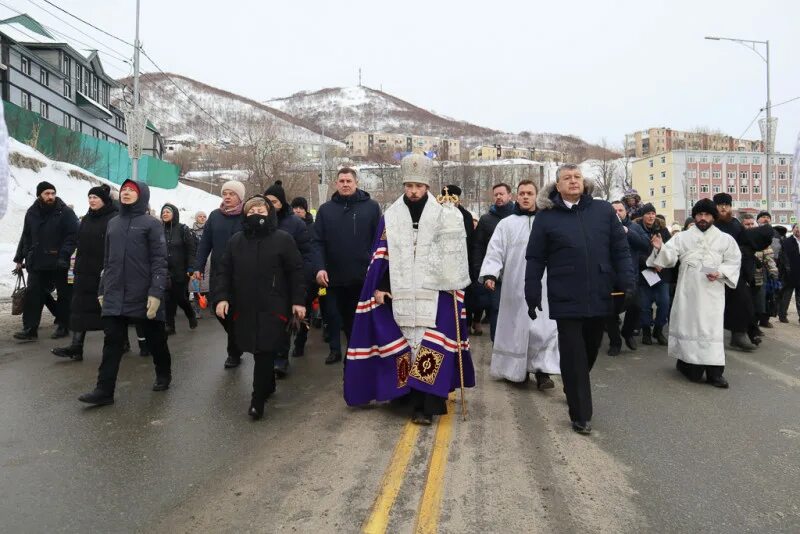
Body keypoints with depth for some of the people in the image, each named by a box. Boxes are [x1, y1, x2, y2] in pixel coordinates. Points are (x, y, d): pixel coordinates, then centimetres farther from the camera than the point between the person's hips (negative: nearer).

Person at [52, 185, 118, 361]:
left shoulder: (115, 219, -10)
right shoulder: (86, 219, 15)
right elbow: (81, 246, 21)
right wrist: (78, 269, 17)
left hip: (105, 273, -7)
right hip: (85, 272, 8)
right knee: (79, 307, 2)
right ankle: (76, 346, 4)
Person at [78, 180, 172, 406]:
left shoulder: (151, 224, -3)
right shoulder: (113, 223, 15)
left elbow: (159, 261, -10)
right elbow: (107, 260, 18)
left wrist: (156, 293, -18)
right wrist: (102, 290, 15)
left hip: (144, 296, -4)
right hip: (114, 296, 5)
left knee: (155, 340, 10)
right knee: (112, 343, 1)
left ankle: (164, 375, 31)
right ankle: (104, 390, 5)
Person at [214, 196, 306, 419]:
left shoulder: (283, 239, -2)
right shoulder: (235, 241, 9)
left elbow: (296, 272, -2)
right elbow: (223, 272, 9)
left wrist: (298, 301, -6)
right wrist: (221, 297, -4)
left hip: (274, 308, -4)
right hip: (244, 308, 4)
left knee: (265, 352, -6)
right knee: (258, 351, 12)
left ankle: (258, 399, 6)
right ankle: (269, 385, 34)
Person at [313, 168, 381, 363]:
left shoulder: (371, 207, 0)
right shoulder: (325, 209, 6)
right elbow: (318, 242, 2)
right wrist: (319, 268, -11)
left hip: (364, 275, -2)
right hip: (335, 276, 3)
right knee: (344, 317, 17)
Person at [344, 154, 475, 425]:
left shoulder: (443, 214, 2)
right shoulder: (390, 216, 8)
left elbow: (453, 252, 2)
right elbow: (381, 255, 7)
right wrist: (379, 287, 2)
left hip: (435, 292, -2)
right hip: (401, 294, 2)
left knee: (432, 347, -5)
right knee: (408, 346, 6)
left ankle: (426, 404, 0)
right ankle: (417, 400, 17)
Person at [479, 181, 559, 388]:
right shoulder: (506, 224, 6)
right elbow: (495, 252, -2)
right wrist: (489, 274, -17)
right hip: (515, 286, 0)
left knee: (545, 328, -5)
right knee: (517, 326, 6)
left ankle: (542, 370, 2)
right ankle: (519, 369, 21)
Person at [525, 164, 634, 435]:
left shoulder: (604, 210, 5)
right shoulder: (546, 217, 1)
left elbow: (621, 249, 6)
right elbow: (535, 259, 2)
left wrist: (627, 282, -4)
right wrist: (532, 295, -1)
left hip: (599, 296, 3)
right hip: (566, 299, -3)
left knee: (590, 351, 17)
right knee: (574, 356, 0)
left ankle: (575, 393, 42)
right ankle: (580, 415, 11)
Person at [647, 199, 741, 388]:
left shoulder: (726, 239, 9)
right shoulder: (682, 237, 7)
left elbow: (734, 262, 7)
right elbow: (670, 258, -3)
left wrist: (720, 273, -11)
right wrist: (660, 248, -24)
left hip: (712, 292, 0)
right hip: (687, 292, 0)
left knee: (712, 327, -3)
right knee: (688, 325, 5)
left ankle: (714, 371, 0)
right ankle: (687, 363, 21)